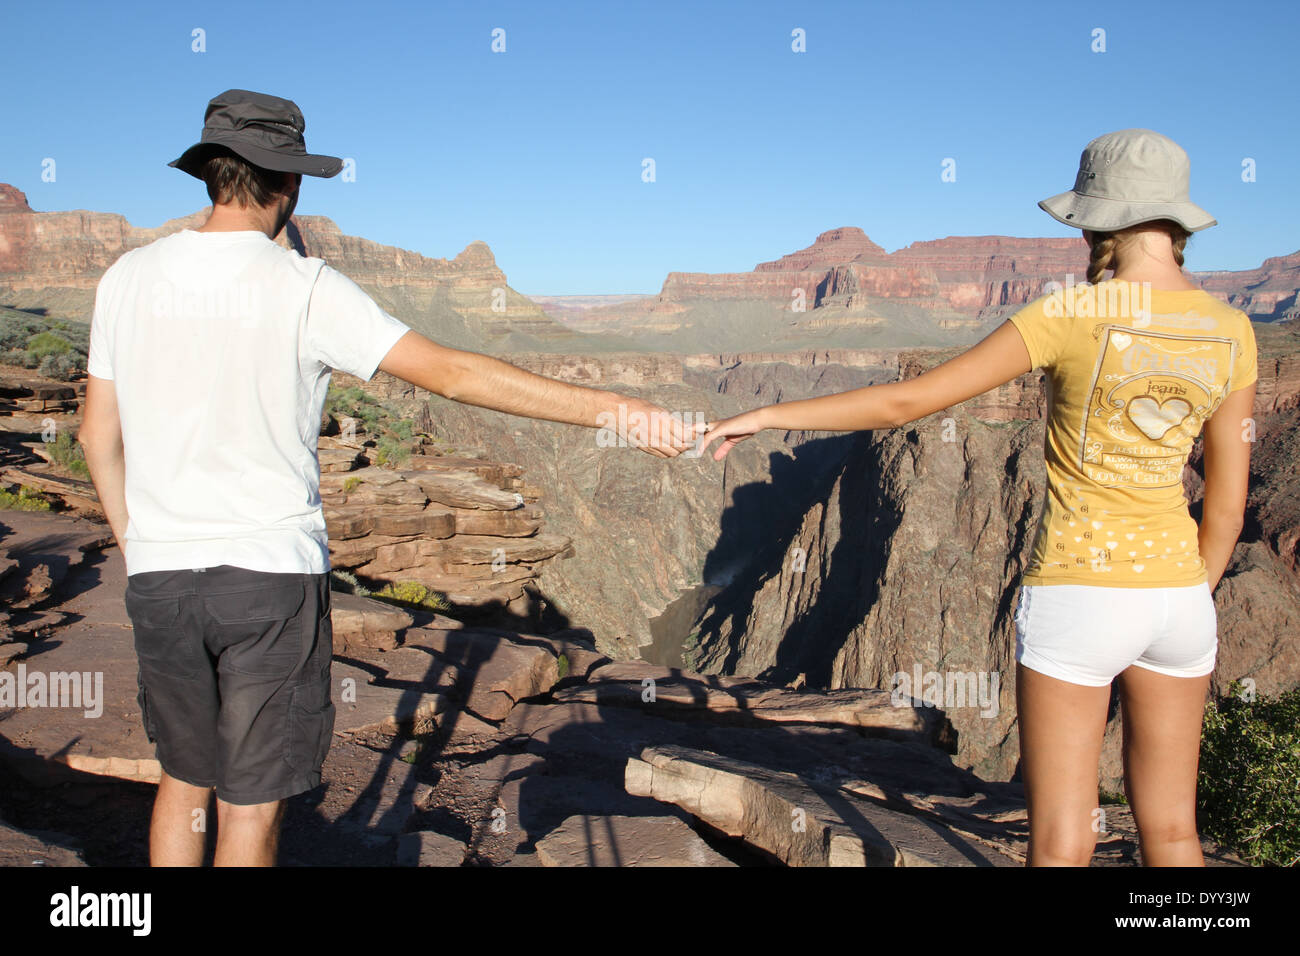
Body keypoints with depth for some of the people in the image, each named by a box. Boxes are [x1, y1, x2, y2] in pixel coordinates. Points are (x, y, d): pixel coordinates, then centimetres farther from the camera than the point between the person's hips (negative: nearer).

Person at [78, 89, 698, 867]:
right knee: (251, 801, 8)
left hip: (160, 574, 5)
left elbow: (99, 435, 8)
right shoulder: (303, 287, -12)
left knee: (184, 780, 22)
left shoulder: (128, 277, 2)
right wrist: (613, 409, -16)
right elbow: (454, 373, -17)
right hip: (271, 570, -4)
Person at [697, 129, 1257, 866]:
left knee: (1061, 848, 5)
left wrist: (770, 415, -5)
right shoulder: (1232, 331, 1)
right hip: (1174, 597, 6)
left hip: (1077, 602, -5)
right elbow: (1228, 502, 5)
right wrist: (1188, 608, 19)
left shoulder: (1069, 314, -15)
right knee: (1171, 832, 20)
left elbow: (907, 401, -15)